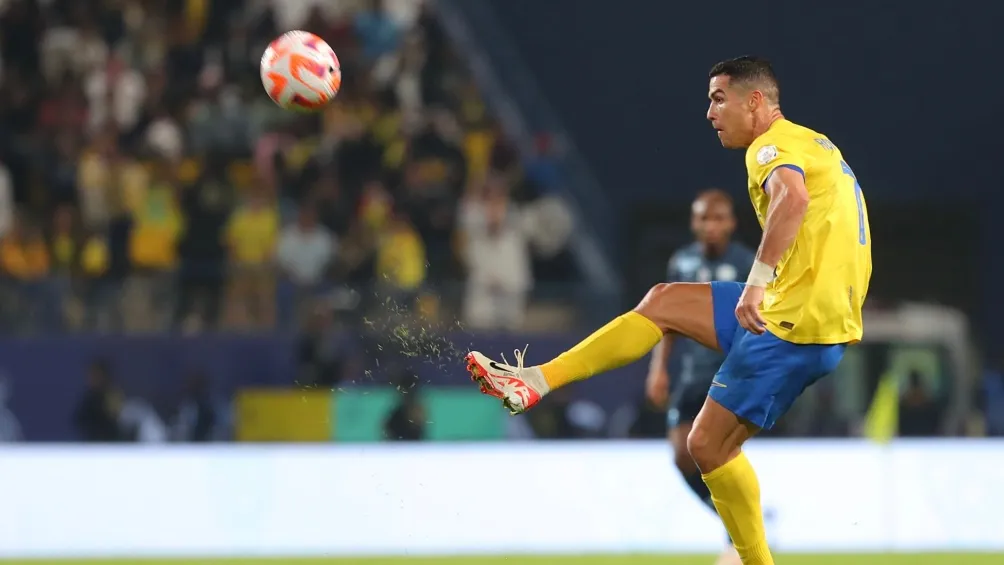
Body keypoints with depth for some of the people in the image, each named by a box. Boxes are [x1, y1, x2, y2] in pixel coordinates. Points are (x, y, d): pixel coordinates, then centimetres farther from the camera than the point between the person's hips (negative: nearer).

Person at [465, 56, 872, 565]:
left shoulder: (773, 146, -11)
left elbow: (792, 197, -33)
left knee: (708, 446, -4)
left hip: (795, 324, -10)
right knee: (664, 302, 14)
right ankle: (535, 382, 16)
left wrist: (758, 282, -37)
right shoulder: (814, 143, 19)